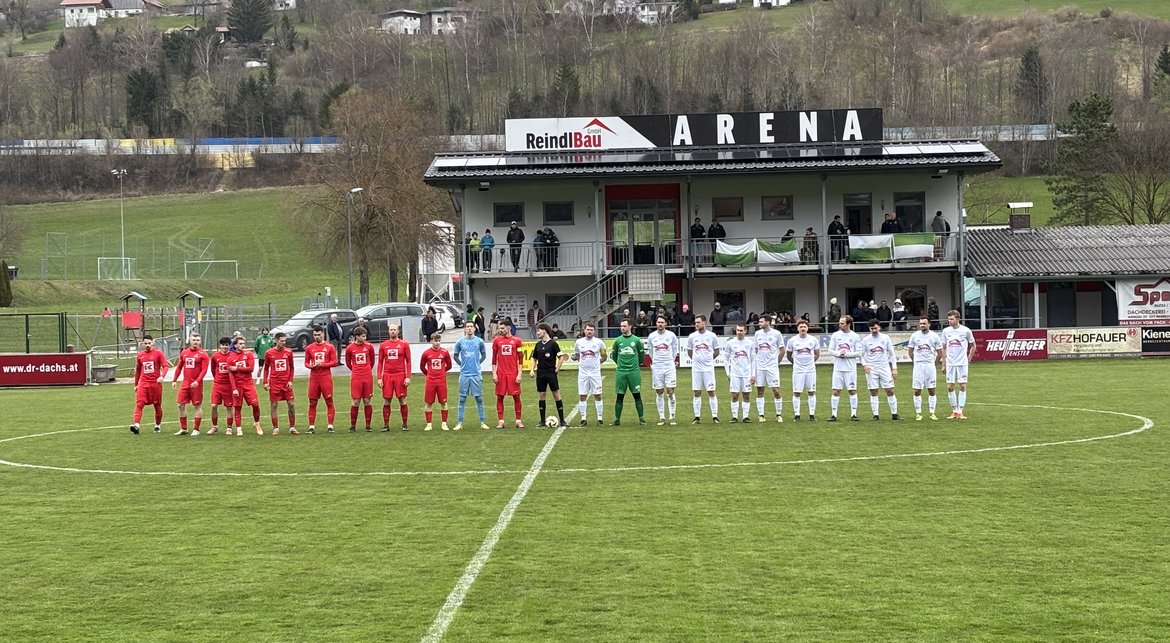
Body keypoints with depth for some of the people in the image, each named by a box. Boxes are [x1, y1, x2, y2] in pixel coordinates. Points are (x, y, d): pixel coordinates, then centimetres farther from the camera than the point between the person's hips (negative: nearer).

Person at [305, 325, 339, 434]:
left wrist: (322, 364, -13)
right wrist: (311, 366, -9)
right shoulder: (309, 348, 10)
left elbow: (334, 362, -2)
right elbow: (306, 362, 13)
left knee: (329, 401, -2)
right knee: (312, 403, 1)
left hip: (326, 377, -2)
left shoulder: (330, 347, 2)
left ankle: (330, 425, 1)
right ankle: (311, 427, 5)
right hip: (314, 378, 2)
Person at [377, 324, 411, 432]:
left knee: (402, 400, 0)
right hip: (387, 376, 2)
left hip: (400, 376, -2)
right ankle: (386, 425, 6)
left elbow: (408, 361, 3)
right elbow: (380, 362, 10)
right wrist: (379, 378, 2)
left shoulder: (404, 344, 3)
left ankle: (405, 424, 8)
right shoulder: (383, 345, 8)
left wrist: (408, 377, -5)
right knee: (386, 401, 1)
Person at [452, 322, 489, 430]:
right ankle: (459, 423, 5)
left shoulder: (479, 341, 1)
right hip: (464, 374, 0)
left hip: (476, 374, 0)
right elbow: (456, 356, 12)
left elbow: (484, 355, 12)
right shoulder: (460, 342, 1)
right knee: (462, 399, 2)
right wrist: (462, 365, 4)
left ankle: (482, 422, 8)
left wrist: (478, 364, 4)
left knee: (479, 398, 3)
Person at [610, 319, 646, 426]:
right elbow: (614, 355, 17)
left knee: (637, 395, 0)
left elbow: (642, 354, 11)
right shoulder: (618, 341, 6)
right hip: (621, 372, 2)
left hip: (634, 372, -2)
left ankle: (641, 418, 5)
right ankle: (617, 419, 6)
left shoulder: (636, 340, 1)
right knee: (620, 396, 3)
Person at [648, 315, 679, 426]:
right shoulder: (652, 336, 2)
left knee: (670, 392, -5)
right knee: (659, 393, 4)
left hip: (669, 367, -1)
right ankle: (661, 417, 10)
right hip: (657, 367, 1)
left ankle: (672, 417, 1)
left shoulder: (671, 335, -1)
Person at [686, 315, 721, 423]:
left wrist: (708, 359, 3)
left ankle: (715, 416, 2)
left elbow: (716, 351, 8)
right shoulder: (692, 336, 3)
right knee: (697, 393, 3)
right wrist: (696, 360, 6)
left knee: (711, 392, -2)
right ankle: (697, 417, 7)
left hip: (708, 368, -2)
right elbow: (689, 351, 14)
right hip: (696, 368, 2)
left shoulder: (711, 336, -1)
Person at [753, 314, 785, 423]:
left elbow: (782, 350, 4)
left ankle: (779, 415, 4)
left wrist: (776, 362, 6)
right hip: (760, 367, 4)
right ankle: (761, 415, 9)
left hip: (772, 367, -4)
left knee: (776, 390, -6)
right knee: (759, 391, 3)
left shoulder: (776, 334, -3)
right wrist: (758, 361, 12)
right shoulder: (757, 334, 8)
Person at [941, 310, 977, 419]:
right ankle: (954, 411, 11)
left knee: (962, 386, -3)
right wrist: (943, 364, 8)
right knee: (950, 387, 0)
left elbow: (973, 346, 8)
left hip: (962, 363, -2)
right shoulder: (946, 331, 4)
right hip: (950, 364, 2)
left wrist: (968, 359, 3)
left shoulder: (966, 330, -4)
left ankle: (960, 411, 1)